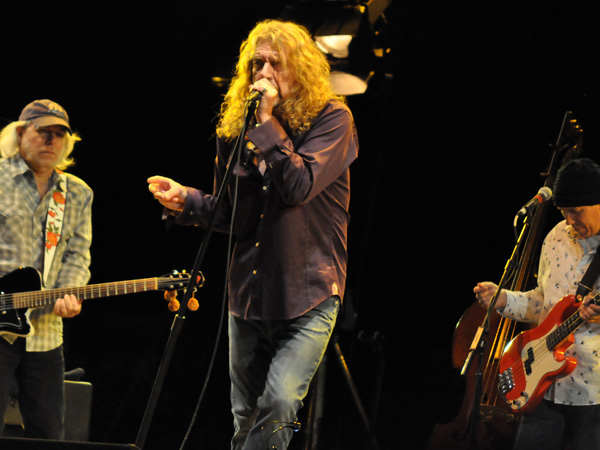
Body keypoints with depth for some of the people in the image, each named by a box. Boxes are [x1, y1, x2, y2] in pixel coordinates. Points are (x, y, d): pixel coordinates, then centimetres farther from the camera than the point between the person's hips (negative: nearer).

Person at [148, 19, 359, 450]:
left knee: (280, 402, -23)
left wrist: (267, 122, -17)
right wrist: (186, 200, -3)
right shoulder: (236, 128, 8)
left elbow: (299, 186, -21)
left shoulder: (332, 119, -6)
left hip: (308, 294, -5)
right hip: (249, 296, 5)